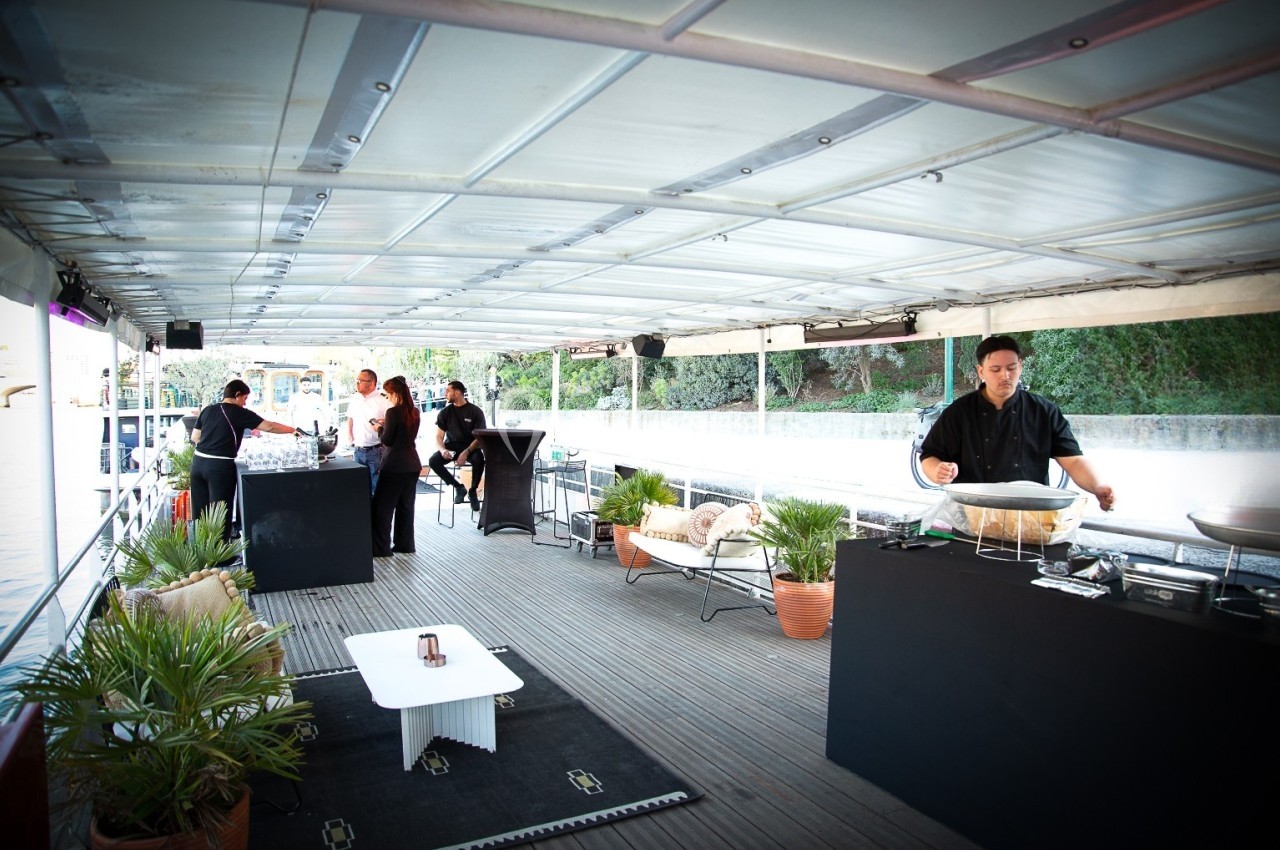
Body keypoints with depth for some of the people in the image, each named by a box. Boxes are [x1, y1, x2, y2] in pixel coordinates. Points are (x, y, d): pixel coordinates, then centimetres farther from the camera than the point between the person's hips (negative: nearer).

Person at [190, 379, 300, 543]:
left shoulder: (207, 410, 11)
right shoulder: (240, 413, -7)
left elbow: (194, 437, 16)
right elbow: (269, 427, -9)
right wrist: (293, 430, 1)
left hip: (198, 462, 7)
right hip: (220, 466, -6)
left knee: (200, 511, 14)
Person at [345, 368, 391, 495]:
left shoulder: (383, 400, -11)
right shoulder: (354, 399, 9)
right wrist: (350, 437, 16)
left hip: (376, 451, -6)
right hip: (358, 450, 6)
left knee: (378, 486, -3)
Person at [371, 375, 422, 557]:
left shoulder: (393, 412, -15)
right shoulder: (414, 412, 7)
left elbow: (387, 440, -12)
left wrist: (380, 428, 5)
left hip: (395, 466, -8)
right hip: (412, 465, 8)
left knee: (382, 507, 1)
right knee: (405, 506, 13)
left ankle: (381, 548, 2)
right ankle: (404, 545, 18)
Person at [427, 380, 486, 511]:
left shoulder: (475, 411, -6)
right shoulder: (445, 412, 2)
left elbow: (480, 437, -11)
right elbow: (439, 436, 2)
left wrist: (466, 452, -28)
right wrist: (442, 450, -21)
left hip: (470, 447, -3)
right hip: (452, 447, 3)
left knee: (478, 460, -36)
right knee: (433, 461, -25)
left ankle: (473, 491, -11)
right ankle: (458, 487, -8)